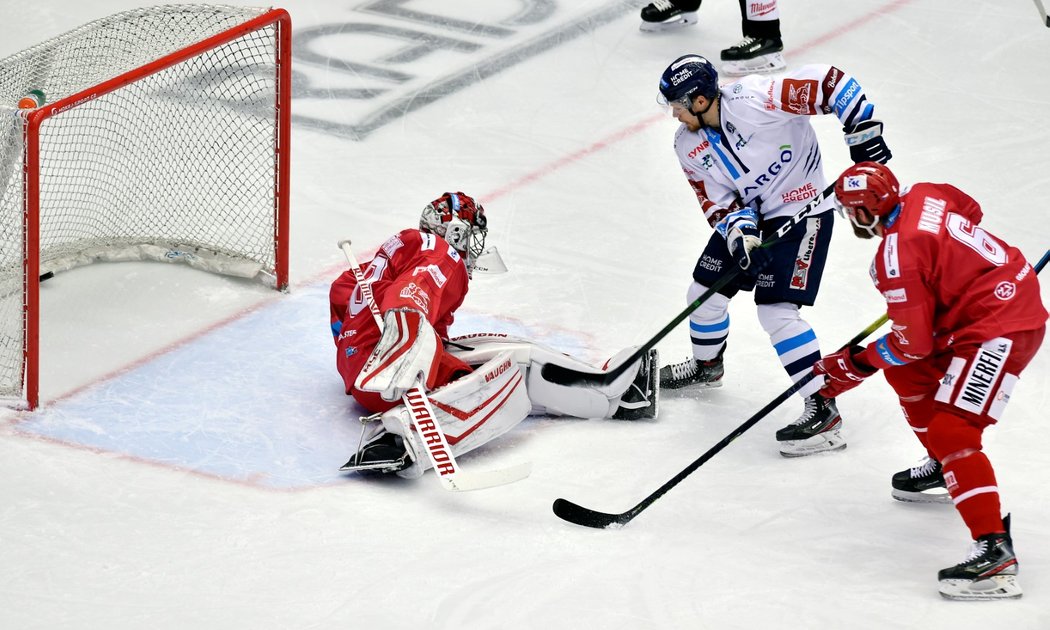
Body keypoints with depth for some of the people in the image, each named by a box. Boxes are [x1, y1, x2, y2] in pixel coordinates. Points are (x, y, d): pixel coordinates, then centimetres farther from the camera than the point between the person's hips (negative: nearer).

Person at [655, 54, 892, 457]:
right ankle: (706, 366, 47)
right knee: (705, 290, 15)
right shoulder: (689, 147, -4)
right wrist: (739, 231, -23)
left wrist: (863, 129, -30)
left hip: (802, 213, -8)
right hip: (750, 216, 8)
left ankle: (823, 410, -14)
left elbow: (828, 82, -28)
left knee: (775, 310, -18)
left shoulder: (753, 100, -28)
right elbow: (718, 203, -2)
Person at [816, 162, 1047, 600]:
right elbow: (970, 212, 22)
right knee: (907, 374, 24)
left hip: (1000, 328, -11)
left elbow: (912, 342, -17)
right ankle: (944, 467, 43)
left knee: (951, 430, -19)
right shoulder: (923, 196, 1)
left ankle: (995, 549, -29)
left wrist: (855, 366, -5)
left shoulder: (897, 256, -22)